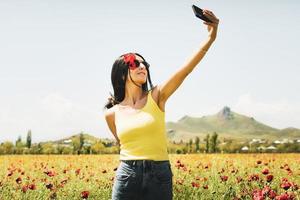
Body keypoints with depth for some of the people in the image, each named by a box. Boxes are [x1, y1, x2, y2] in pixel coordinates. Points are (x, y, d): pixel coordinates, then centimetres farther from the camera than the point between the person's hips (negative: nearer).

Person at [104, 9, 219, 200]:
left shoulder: (156, 96, -1)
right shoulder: (112, 114, 5)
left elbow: (186, 69, -13)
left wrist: (210, 38, -24)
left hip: (160, 177, -1)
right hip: (126, 177, 1)